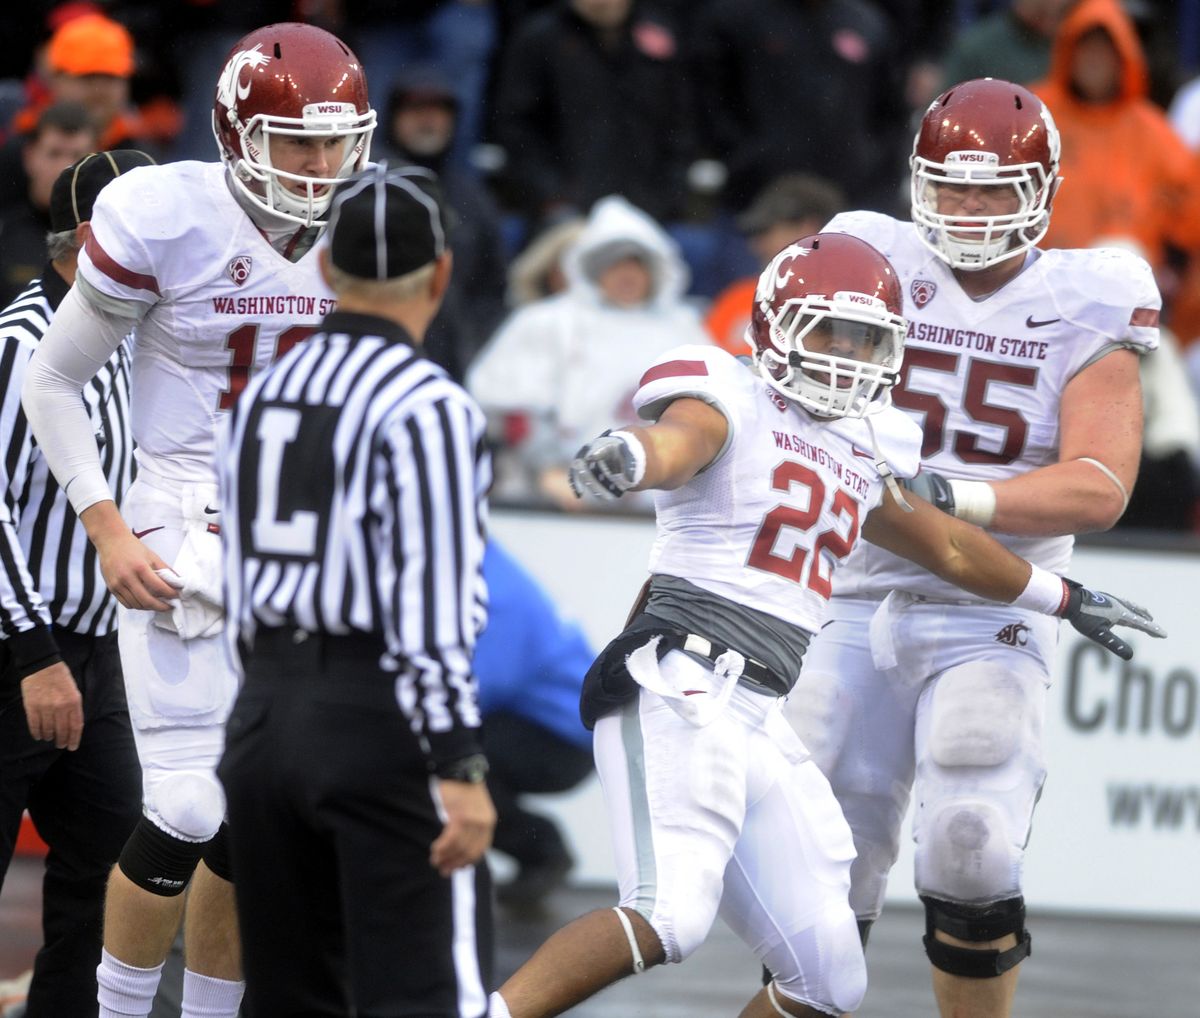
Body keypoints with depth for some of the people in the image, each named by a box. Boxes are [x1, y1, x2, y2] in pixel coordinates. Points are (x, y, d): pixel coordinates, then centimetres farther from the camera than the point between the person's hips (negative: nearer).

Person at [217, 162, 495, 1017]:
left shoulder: (262, 394, 13)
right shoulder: (428, 407, -11)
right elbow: (431, 609, -17)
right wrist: (460, 768, -18)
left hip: (267, 719, 8)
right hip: (379, 722, -8)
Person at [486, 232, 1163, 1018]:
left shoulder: (858, 458, 22)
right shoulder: (734, 403, -2)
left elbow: (948, 546, 40)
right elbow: (678, 439, -26)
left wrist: (1064, 599, 53)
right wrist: (629, 455, -51)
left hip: (760, 718, 9)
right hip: (681, 685, -9)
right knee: (671, 914, -29)